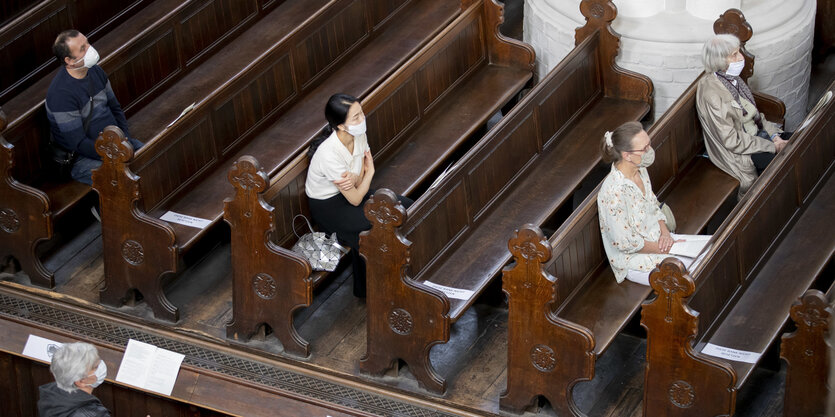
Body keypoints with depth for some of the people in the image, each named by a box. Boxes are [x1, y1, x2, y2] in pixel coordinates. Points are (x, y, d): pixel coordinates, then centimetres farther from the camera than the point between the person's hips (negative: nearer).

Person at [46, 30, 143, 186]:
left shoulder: (95, 72, 2)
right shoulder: (61, 93, -25)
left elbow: (115, 108, 15)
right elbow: (78, 144, -22)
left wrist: (126, 141, 0)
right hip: (83, 158, -8)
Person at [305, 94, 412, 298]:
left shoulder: (358, 135, -11)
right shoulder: (329, 154, -34)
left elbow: (360, 180, -5)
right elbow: (355, 199, -23)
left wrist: (354, 179, -29)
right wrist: (370, 171, -11)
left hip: (350, 190, 8)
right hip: (328, 206, -8)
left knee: (406, 206, -4)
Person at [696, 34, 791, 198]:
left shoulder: (732, 78, 1)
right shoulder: (711, 94, -26)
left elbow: (753, 113, 11)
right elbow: (731, 140, -23)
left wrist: (774, 135, -5)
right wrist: (772, 146, -19)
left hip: (755, 134, 9)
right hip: (738, 153, -9)